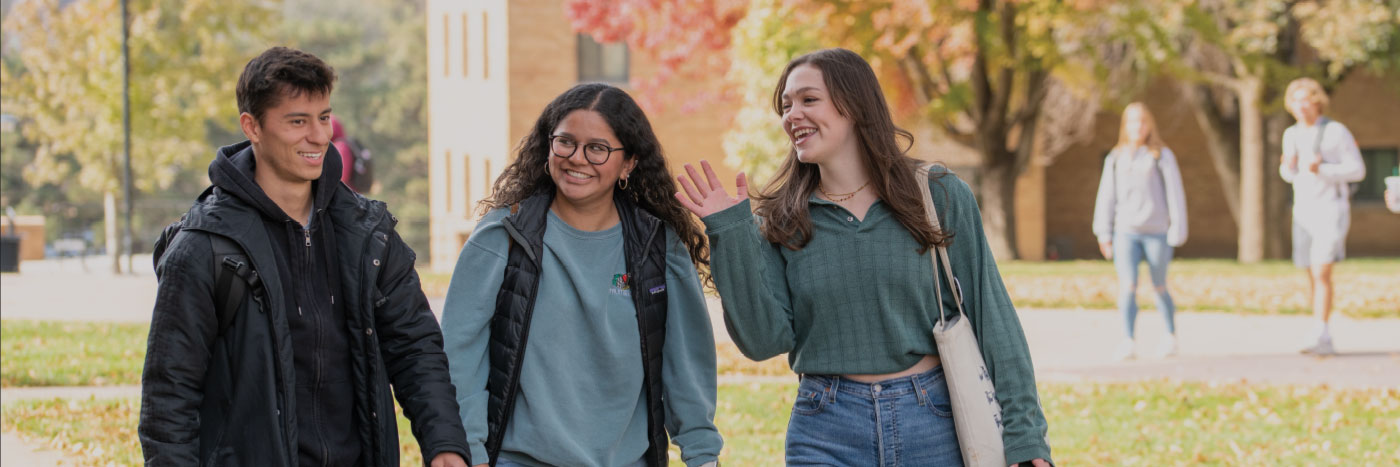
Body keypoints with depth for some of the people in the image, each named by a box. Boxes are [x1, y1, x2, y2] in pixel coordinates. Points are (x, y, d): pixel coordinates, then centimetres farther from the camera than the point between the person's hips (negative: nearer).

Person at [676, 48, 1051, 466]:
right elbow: (764, 340, -4)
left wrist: (1023, 432, -3)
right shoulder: (779, 222, 5)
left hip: (932, 423, -1)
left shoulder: (941, 197, 0)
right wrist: (730, 235, -9)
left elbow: (992, 321, 1)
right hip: (827, 433, 1)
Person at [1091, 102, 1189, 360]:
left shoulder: (1162, 156, 2)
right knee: (1127, 285, -14)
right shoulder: (1116, 158, 11)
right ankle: (1127, 341, -18)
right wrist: (1104, 233, 8)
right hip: (1125, 232, 2)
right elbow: (1107, 196, 13)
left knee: (1159, 288, 9)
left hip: (1156, 232, -2)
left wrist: (1177, 231, -5)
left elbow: (1174, 193, 1)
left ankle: (1170, 336, 28)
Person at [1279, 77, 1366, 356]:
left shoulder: (1336, 131, -9)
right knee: (1312, 278, 7)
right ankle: (1323, 341, 15)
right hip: (1304, 212, 6)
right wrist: (1287, 167, -6)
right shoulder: (1291, 135, 8)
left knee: (1322, 272, -19)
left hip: (1332, 211, -6)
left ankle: (1319, 335, -23)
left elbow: (1358, 171, -9)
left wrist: (1322, 170, -24)